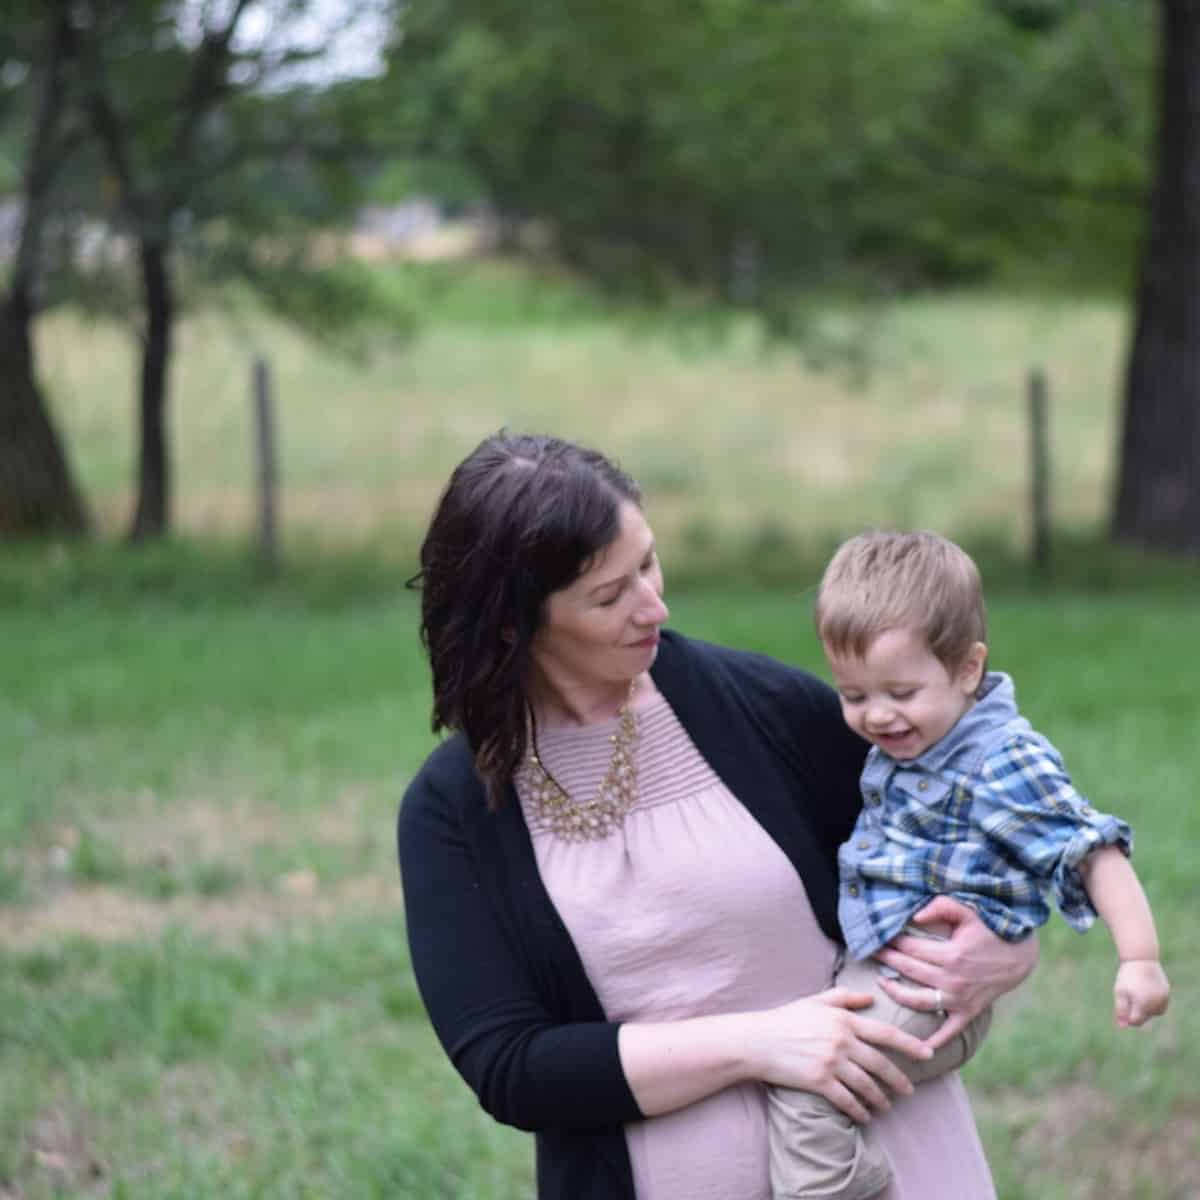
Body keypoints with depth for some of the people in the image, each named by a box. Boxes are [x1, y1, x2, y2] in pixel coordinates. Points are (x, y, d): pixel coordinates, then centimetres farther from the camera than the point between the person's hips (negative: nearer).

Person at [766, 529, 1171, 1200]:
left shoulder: (1007, 763, -18)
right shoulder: (902, 743, 8)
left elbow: (1092, 851, -19)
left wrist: (1140, 958, -25)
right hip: (872, 965, 10)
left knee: (806, 1082, -22)